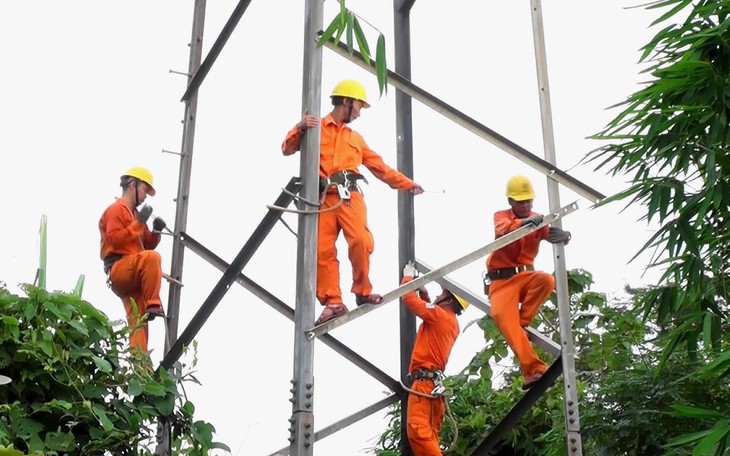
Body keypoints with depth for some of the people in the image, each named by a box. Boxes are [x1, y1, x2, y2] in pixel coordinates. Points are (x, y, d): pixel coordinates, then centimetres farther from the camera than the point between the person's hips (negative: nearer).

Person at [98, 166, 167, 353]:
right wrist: (139, 223, -17)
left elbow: (147, 245, 27)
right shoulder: (116, 209, -2)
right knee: (152, 257, -34)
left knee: (138, 321, -3)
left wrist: (156, 231, 8)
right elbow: (115, 239, -17)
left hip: (131, 275, 9)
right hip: (119, 270, -9)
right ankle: (152, 305, -32)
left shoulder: (134, 213, 26)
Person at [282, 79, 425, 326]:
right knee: (323, 250, -10)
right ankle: (333, 302, -6)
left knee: (361, 241, -20)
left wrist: (408, 184, 27)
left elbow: (381, 168, 31)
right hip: (323, 198, -2)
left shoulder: (355, 138, 29)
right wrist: (300, 129, -13)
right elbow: (288, 148, 6)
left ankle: (362, 292, -6)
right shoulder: (315, 127, 17)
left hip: (350, 196, 2)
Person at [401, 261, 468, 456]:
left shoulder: (441, 315, -6)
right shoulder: (450, 322, 20)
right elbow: (428, 309, 42)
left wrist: (408, 276, 13)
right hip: (432, 381, 10)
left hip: (424, 380, -10)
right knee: (428, 435, 4)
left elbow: (409, 298, -4)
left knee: (417, 430, -21)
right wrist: (423, 292, 35)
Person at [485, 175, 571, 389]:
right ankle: (534, 369, -38)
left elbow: (553, 235, -10)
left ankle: (522, 323, -15)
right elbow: (503, 229, -24)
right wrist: (524, 222, -46)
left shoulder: (536, 220, 9)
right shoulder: (501, 216, 2)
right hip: (502, 279, -3)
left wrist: (561, 235, -36)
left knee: (547, 280, -31)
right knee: (502, 316, -29)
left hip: (525, 275, 3)